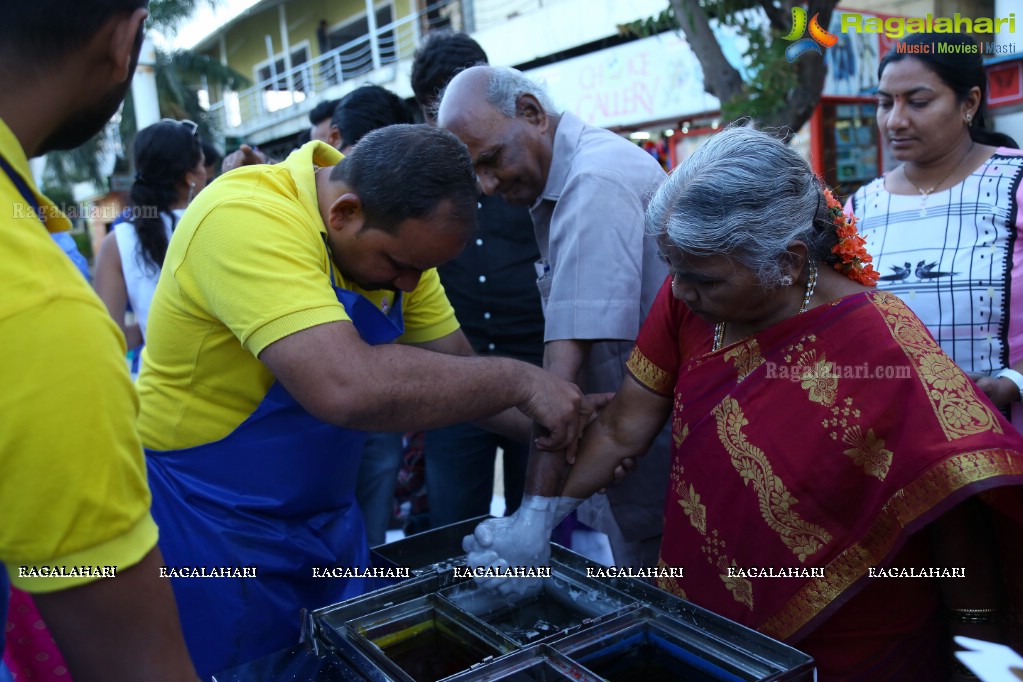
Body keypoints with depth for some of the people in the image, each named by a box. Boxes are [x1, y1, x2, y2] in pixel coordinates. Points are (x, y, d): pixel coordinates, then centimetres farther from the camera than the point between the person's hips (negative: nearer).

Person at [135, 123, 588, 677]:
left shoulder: (393, 235, -6)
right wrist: (518, 380, -31)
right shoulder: (247, 219, -29)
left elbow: (460, 374, 1)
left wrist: (561, 428, -13)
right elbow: (349, 388, -42)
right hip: (210, 521, -6)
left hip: (324, 513, 7)